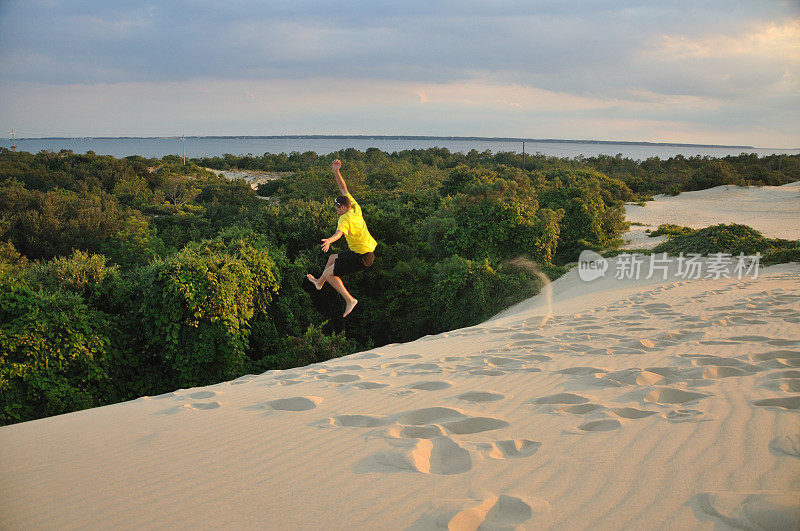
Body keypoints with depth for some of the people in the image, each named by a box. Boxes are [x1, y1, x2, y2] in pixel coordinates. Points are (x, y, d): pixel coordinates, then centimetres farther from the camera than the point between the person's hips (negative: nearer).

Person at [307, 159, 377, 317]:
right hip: (368, 250, 10)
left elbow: (340, 232, -46)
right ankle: (320, 282, 50)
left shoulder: (345, 219, -23)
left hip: (361, 258, -10)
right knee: (332, 258, 28)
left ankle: (350, 300, -4)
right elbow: (343, 188, 9)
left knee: (329, 273, -5)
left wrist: (329, 240, -64)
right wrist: (336, 171, 2)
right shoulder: (355, 208, 2)